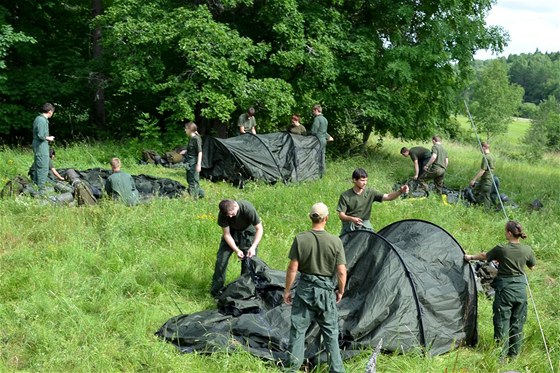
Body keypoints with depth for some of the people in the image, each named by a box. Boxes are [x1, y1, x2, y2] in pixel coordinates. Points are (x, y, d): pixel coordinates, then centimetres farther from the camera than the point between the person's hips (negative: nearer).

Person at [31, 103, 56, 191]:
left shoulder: (38, 118, 11)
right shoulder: (42, 120, -20)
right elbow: (40, 135, -24)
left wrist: (47, 137, 14)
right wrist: (48, 138, -8)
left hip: (37, 145, 10)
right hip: (41, 147, -10)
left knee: (37, 166, 19)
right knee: (43, 167, -4)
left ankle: (35, 183, 28)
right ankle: (41, 187, 0)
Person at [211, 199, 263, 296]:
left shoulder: (248, 209, -36)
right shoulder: (222, 214, -27)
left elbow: (259, 229, -26)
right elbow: (226, 234, -17)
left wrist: (253, 247, -37)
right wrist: (236, 250, -30)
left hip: (247, 232, -2)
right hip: (232, 232, 2)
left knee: (248, 262, -9)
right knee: (221, 259, -5)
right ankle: (216, 290, 5)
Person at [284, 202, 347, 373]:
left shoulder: (300, 239, -10)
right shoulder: (335, 241, -9)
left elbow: (293, 268, -7)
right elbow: (341, 271, -7)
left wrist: (287, 290, 4)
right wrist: (341, 291, 10)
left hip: (305, 288, 0)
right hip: (326, 290, 0)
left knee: (298, 329, 10)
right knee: (331, 333, 11)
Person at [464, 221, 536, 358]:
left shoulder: (501, 249, -14)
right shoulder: (527, 250, -5)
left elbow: (485, 256, 4)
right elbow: (532, 266, 12)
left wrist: (471, 257, 21)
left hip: (504, 290, -4)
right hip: (520, 289, 4)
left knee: (502, 321, 5)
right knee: (517, 322, 13)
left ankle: (502, 353, 8)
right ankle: (514, 353, 23)